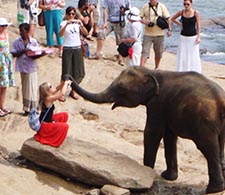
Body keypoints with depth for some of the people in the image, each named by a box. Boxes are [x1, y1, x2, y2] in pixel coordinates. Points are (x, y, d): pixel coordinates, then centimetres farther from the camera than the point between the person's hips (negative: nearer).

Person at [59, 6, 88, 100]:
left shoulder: (78, 22, 4)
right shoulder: (64, 23, -3)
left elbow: (86, 33, -8)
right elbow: (60, 34, -20)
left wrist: (81, 25, -25)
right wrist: (67, 24, -33)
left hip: (77, 48, 3)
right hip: (67, 49, -3)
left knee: (79, 72, 7)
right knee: (66, 72, -4)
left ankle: (73, 91, 24)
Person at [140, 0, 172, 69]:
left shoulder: (162, 7, -2)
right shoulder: (145, 7, 1)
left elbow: (168, 18, -1)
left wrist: (169, 29, -11)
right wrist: (143, 21, -17)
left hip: (159, 34, 0)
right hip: (147, 34, 0)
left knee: (158, 52, 11)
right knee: (145, 52, -9)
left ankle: (156, 68, 29)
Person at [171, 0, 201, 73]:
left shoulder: (196, 13, -6)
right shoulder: (181, 12, 1)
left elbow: (198, 25, -3)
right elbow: (173, 18, 18)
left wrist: (198, 37, -9)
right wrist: (179, 24, 6)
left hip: (193, 37, -2)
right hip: (183, 37, 2)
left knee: (194, 56, -1)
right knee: (182, 56, 2)